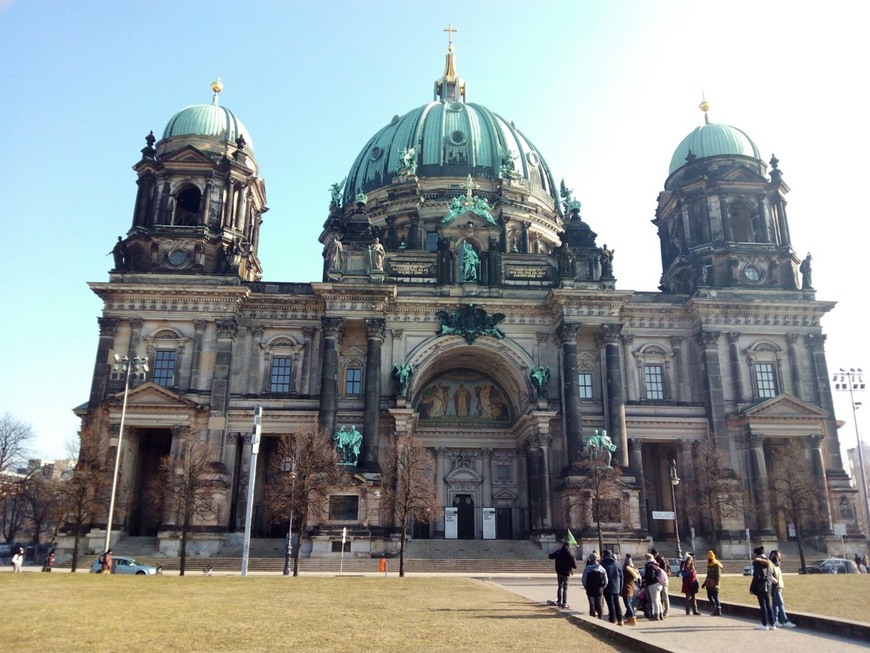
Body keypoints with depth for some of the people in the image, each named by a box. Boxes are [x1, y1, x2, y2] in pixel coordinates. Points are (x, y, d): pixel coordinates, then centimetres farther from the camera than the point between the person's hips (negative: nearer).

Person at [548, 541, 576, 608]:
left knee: (559, 587, 17)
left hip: (559, 572, 3)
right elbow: (575, 566, -12)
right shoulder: (570, 554, -14)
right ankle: (564, 603, 4)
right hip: (566, 573, -3)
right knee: (565, 588, 5)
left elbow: (550, 556, 9)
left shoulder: (558, 552, -6)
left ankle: (559, 602, 21)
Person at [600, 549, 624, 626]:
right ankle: (620, 620, 18)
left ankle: (612, 621, 2)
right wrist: (620, 588, 12)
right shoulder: (617, 563, 6)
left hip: (608, 588, -5)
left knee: (610, 604, 1)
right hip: (616, 588, 5)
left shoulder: (603, 564, -10)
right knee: (617, 603, 15)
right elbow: (621, 576, 8)